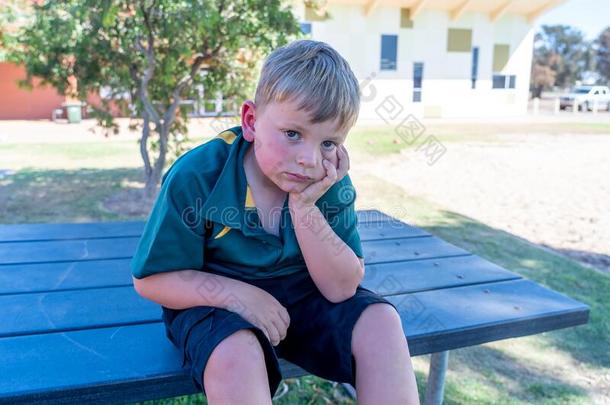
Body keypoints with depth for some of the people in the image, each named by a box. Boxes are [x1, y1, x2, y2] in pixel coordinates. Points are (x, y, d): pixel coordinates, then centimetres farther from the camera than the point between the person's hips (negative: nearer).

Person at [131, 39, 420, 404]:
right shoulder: (196, 176, -21)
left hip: (299, 294, 3)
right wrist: (238, 293, -27)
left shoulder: (331, 183, -13)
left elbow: (341, 289, -17)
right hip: (217, 300, -2)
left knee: (381, 320, -16)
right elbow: (152, 280, -13)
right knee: (235, 351, -35)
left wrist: (303, 206, -29)